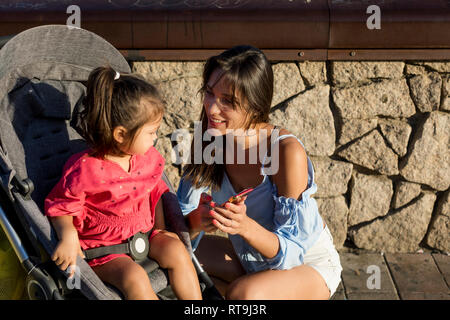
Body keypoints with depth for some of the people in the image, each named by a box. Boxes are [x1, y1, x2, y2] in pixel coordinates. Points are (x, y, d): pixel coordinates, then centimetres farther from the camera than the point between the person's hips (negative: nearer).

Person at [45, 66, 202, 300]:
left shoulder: (148, 158, -1)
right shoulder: (85, 170, -22)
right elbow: (60, 206, -12)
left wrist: (159, 228, 7)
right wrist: (68, 236, -30)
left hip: (143, 233, 6)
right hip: (101, 245, -6)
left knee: (177, 251, -17)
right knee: (135, 278, -28)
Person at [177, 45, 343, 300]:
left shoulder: (287, 152, -29)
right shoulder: (209, 142, -12)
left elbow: (290, 252, -26)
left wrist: (245, 226, -45)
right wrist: (195, 222, -33)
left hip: (308, 266, -6)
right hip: (252, 259, 6)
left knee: (245, 293, -34)